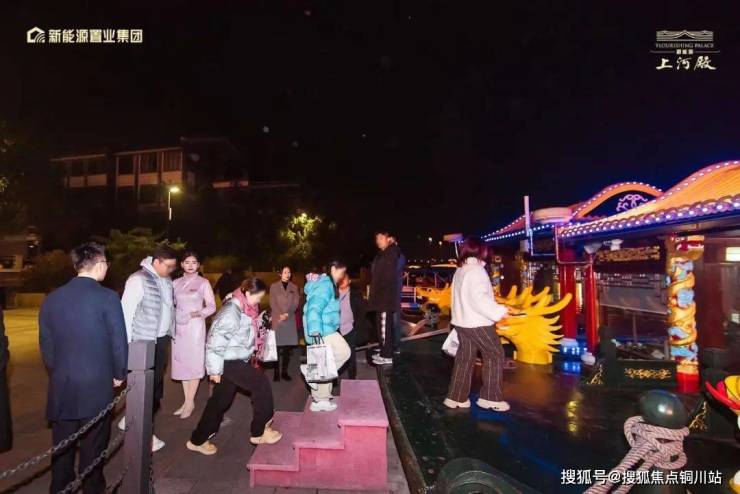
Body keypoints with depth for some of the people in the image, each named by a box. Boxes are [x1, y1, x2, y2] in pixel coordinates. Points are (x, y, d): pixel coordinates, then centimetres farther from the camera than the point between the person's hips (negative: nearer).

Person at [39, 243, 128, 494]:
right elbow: (119, 341, -11)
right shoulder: (107, 297, -14)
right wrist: (119, 374, 5)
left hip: (61, 385, 5)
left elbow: (46, 343, 8)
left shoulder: (51, 298, 1)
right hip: (97, 384, -4)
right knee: (92, 445, 11)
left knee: (62, 446, 18)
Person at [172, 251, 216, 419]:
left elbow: (212, 307, -4)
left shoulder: (203, 282, -2)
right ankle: (186, 401, 20)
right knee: (181, 363, 9)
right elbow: (171, 304, 10)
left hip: (195, 326, -4)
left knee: (194, 363, 1)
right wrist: (172, 318, -9)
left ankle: (190, 402, 12)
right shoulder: (176, 282, 8)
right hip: (179, 327, 4)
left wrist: (198, 314, -20)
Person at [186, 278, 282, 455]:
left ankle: (198, 440, 31)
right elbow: (217, 339, -25)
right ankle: (259, 432, 8)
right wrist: (215, 369, -20)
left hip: (236, 360, 9)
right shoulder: (232, 310, -24)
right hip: (229, 362, -9)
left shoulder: (244, 308, 5)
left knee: (221, 399, 16)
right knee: (261, 384, -7)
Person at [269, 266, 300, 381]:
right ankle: (277, 372, 2)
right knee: (277, 347, -5)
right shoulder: (274, 286, 7)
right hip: (277, 319, -2)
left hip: (290, 319, 2)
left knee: (288, 347, 1)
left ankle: (285, 371, 8)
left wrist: (287, 314, -11)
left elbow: (295, 303, 3)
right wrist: (280, 315, -12)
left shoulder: (294, 287, 12)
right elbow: (272, 303, 0)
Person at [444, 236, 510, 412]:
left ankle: (456, 397, 15)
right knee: (495, 355, 5)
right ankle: (491, 397, 9)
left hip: (462, 321, 9)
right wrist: (499, 312, -22)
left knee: (464, 358, 12)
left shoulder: (459, 271, 14)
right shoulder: (476, 270, -14)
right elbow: (479, 298, -24)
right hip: (478, 323, -9)